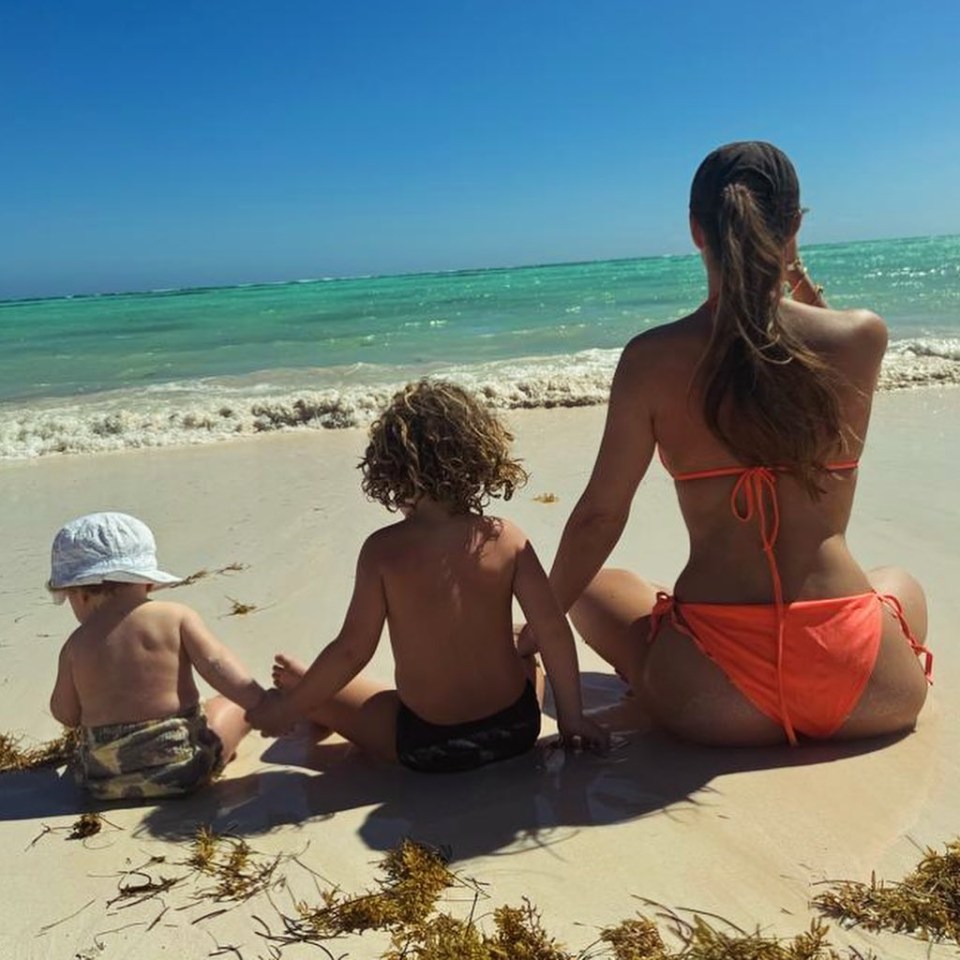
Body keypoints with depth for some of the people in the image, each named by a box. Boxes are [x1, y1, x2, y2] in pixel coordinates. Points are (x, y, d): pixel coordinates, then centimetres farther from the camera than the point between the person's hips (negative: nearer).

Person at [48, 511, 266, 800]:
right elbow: (218, 667, -15)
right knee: (236, 701, 15)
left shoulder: (76, 645, -2)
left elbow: (66, 715, 7)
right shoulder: (176, 617, -8)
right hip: (182, 767, -1)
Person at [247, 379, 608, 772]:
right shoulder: (506, 538, -9)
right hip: (517, 728, 3)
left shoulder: (382, 549, -16)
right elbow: (554, 630, -7)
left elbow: (353, 649, -15)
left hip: (427, 746, -2)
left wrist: (289, 709, 0)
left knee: (323, 690, 15)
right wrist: (571, 717, 6)